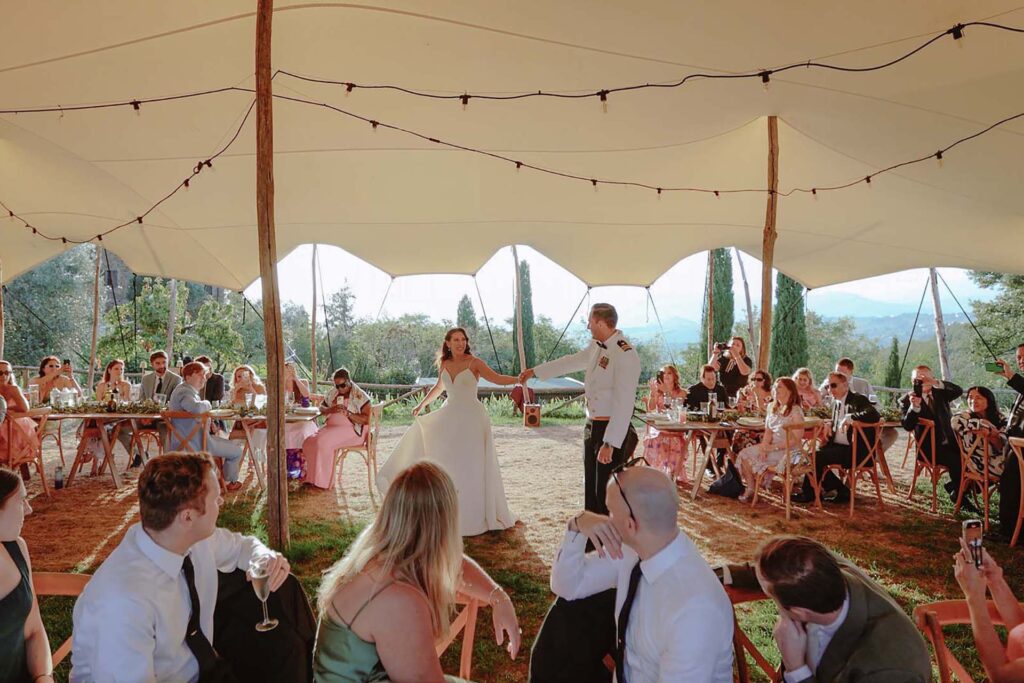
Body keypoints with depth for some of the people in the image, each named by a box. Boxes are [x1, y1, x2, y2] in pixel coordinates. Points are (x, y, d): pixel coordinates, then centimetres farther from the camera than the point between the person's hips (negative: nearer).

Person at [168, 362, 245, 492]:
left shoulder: (184, 389, 11)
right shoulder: (185, 392, -22)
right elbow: (196, 408, -43)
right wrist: (207, 404, -22)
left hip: (183, 441, 11)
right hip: (194, 444, -11)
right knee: (237, 450, 4)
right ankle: (231, 482, 25)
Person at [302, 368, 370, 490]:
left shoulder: (360, 396, -7)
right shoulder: (333, 393, 13)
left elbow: (366, 419, -13)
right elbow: (321, 408, 21)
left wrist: (347, 413, -23)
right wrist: (331, 410, -3)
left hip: (351, 430, -7)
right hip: (331, 427, 7)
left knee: (323, 442, -30)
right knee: (309, 442, -18)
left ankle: (323, 481, -20)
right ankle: (311, 478, -9)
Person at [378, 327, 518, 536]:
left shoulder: (474, 363, -9)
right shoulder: (444, 364, 7)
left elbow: (496, 378, -22)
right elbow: (438, 387, 24)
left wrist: (518, 379, -38)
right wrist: (421, 404, 24)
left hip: (471, 418, -6)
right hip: (449, 416, 6)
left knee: (471, 467, -2)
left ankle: (475, 515, 12)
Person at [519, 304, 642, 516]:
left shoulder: (625, 355, -20)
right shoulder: (596, 346, 7)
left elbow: (624, 404, -24)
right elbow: (571, 362, 23)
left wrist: (610, 444, -25)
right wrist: (534, 372, 31)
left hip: (612, 430, -9)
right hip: (592, 426, 9)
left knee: (607, 493, -3)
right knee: (591, 489, 16)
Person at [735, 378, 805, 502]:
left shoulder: (796, 411, -11)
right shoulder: (772, 408, 12)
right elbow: (768, 431, 8)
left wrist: (774, 447, -21)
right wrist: (764, 446, -12)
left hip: (789, 451, -7)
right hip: (772, 447, 7)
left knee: (751, 456, -19)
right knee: (744, 454, -15)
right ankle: (750, 488, -8)